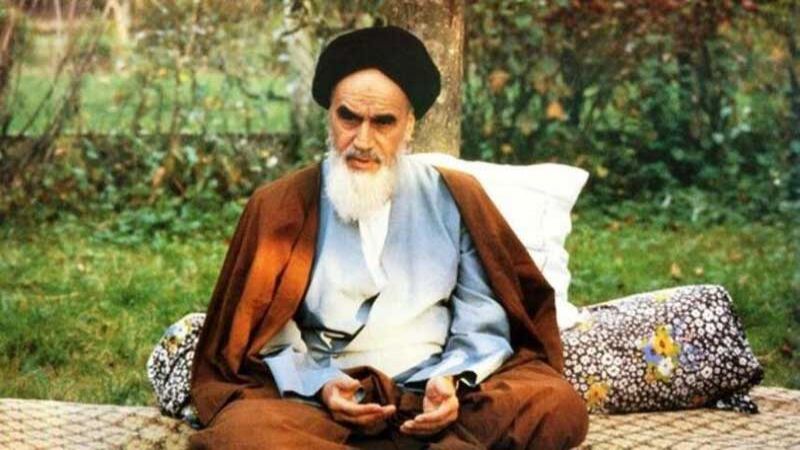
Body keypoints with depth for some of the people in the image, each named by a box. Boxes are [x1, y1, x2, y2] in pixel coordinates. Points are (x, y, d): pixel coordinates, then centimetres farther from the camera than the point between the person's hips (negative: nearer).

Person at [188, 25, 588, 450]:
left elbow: (484, 318, 9)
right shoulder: (280, 206, 8)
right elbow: (267, 335, 4)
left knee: (559, 404, -27)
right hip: (322, 404, -1)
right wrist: (319, 386, -15)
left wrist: (453, 382, -11)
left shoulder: (454, 198, 12)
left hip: (438, 400, 1)